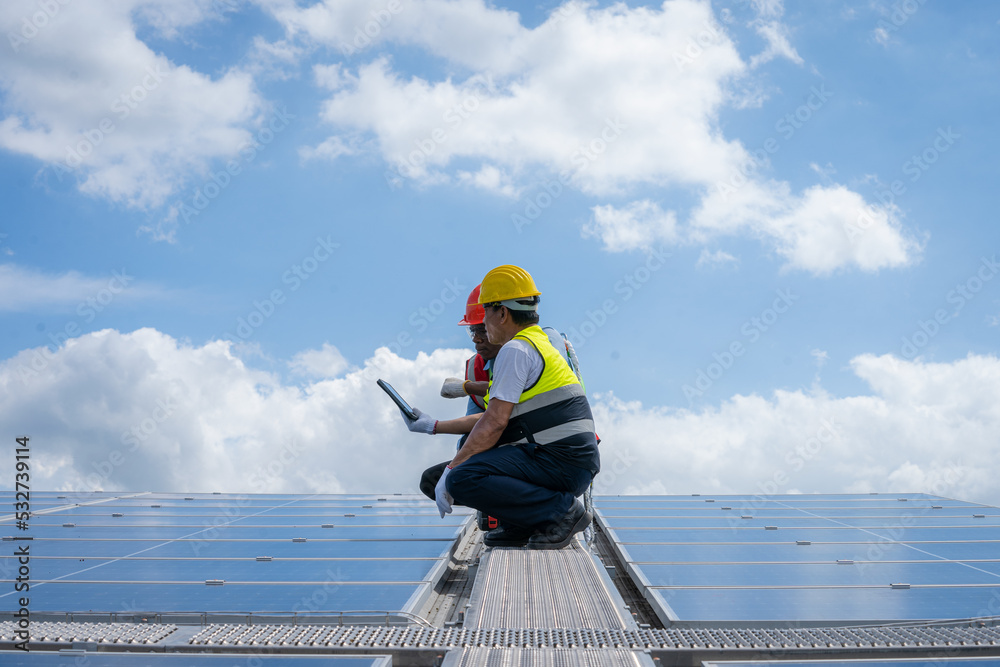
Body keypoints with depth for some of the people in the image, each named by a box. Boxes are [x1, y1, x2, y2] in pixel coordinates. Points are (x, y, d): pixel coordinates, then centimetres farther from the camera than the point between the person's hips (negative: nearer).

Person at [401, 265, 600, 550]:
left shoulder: (516, 350, -10)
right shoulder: (539, 345, 22)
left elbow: (495, 423, -18)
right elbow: (495, 417, 26)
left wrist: (451, 471, -11)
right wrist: (434, 426, 30)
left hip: (560, 461, -10)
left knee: (463, 479, -22)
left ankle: (561, 509, -14)